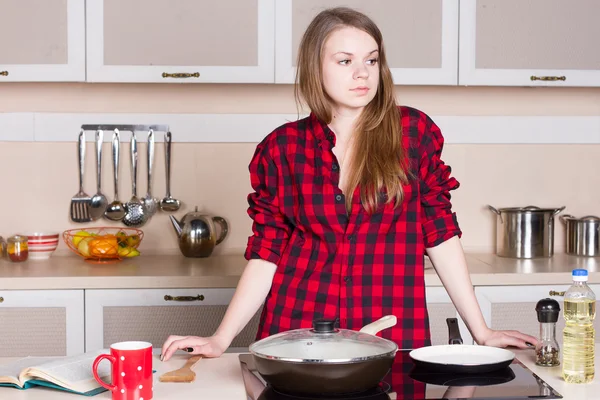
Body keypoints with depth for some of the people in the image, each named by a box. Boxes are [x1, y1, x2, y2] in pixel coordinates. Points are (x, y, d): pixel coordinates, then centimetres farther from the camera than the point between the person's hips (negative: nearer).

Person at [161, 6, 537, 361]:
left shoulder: (413, 132, -1)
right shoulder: (281, 147, 1)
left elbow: (440, 234, 2)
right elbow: (267, 253, 2)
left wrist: (481, 331, 0)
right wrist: (221, 339, -5)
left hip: (393, 335, 0)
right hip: (296, 330, 1)